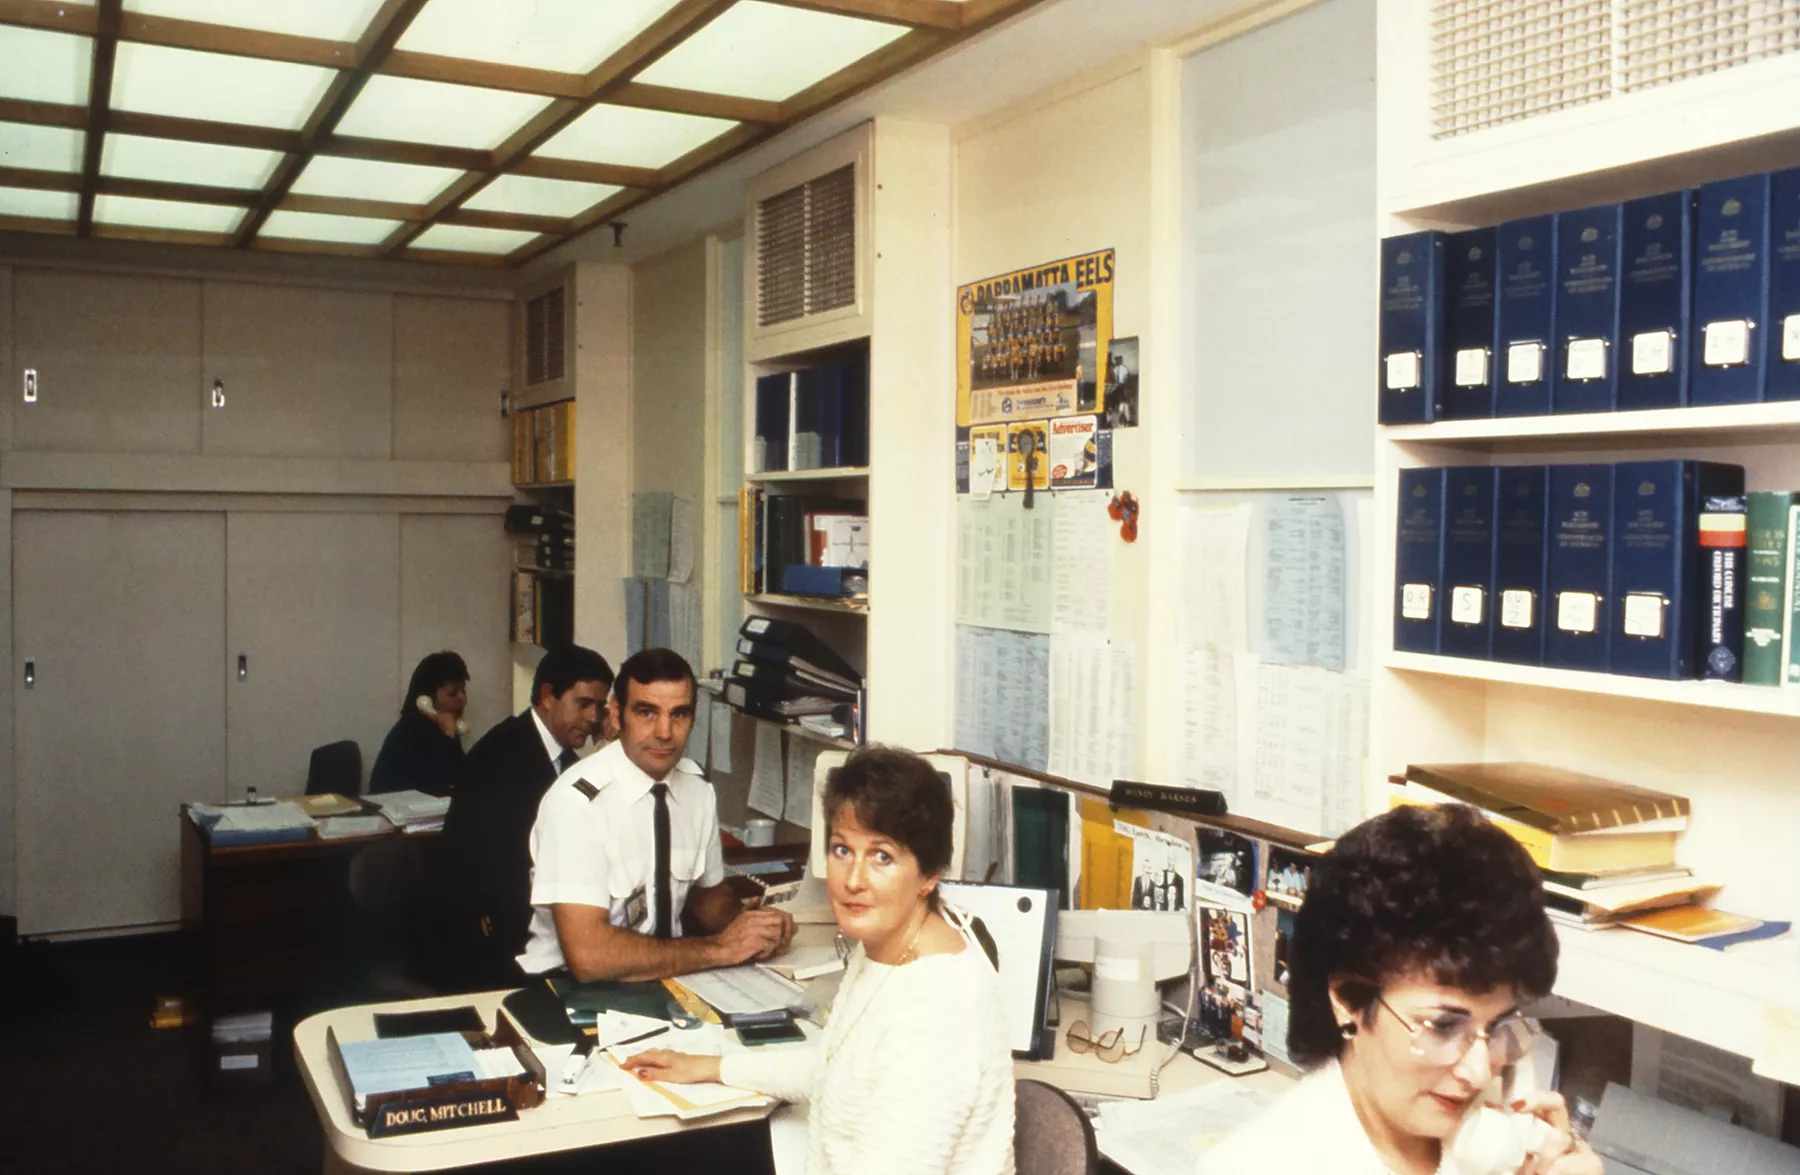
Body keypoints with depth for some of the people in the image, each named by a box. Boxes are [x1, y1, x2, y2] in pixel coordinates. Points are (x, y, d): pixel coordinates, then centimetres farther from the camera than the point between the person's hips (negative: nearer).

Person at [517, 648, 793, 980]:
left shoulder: (698, 789, -1)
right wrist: (720, 948, -21)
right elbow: (587, 954, -25)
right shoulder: (577, 801, -18)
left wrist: (748, 926, -5)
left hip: (667, 977, 5)